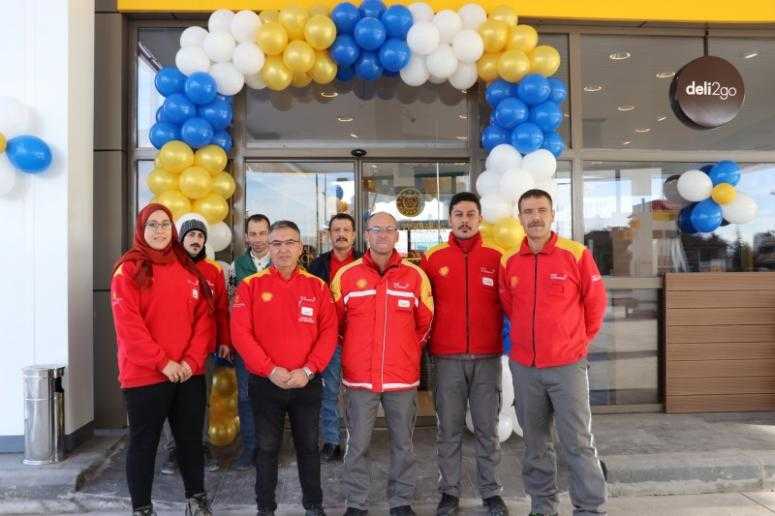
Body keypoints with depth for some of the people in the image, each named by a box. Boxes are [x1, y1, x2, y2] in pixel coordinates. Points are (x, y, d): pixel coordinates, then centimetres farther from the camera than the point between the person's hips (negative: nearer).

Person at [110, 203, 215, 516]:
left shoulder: (188, 269, 9)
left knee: (191, 438, 15)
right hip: (144, 375, -4)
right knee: (144, 443, 8)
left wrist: (192, 360, -7)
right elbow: (128, 325, -13)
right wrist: (162, 362, -17)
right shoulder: (128, 270, -5)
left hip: (190, 373, 5)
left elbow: (203, 318, 5)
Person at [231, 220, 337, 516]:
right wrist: (270, 370, -16)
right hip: (265, 384, -1)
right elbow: (240, 333, -10)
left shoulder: (317, 286, 2)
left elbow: (329, 332, -3)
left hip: (307, 384, 1)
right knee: (267, 448, 11)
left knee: (309, 446, 13)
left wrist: (309, 370, -14)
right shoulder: (250, 286, -2)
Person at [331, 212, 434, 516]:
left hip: (403, 376, 1)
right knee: (357, 443, 8)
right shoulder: (345, 275, -1)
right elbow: (335, 323, 11)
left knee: (403, 443, 12)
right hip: (359, 376, 0)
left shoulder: (416, 276, 0)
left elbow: (425, 323, 11)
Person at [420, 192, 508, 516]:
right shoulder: (433, 258, 1)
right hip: (447, 358, 0)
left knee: (488, 428, 10)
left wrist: (504, 338, 4)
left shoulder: (496, 257, 2)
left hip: (488, 358, 0)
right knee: (449, 430, 9)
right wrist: (427, 342, 4)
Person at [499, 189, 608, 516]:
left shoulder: (576, 254, -6)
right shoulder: (509, 262, 3)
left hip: (568, 365, -3)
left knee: (578, 443, 2)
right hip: (523, 367, 3)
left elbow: (595, 302, 2)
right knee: (535, 444, 14)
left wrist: (578, 340, 9)